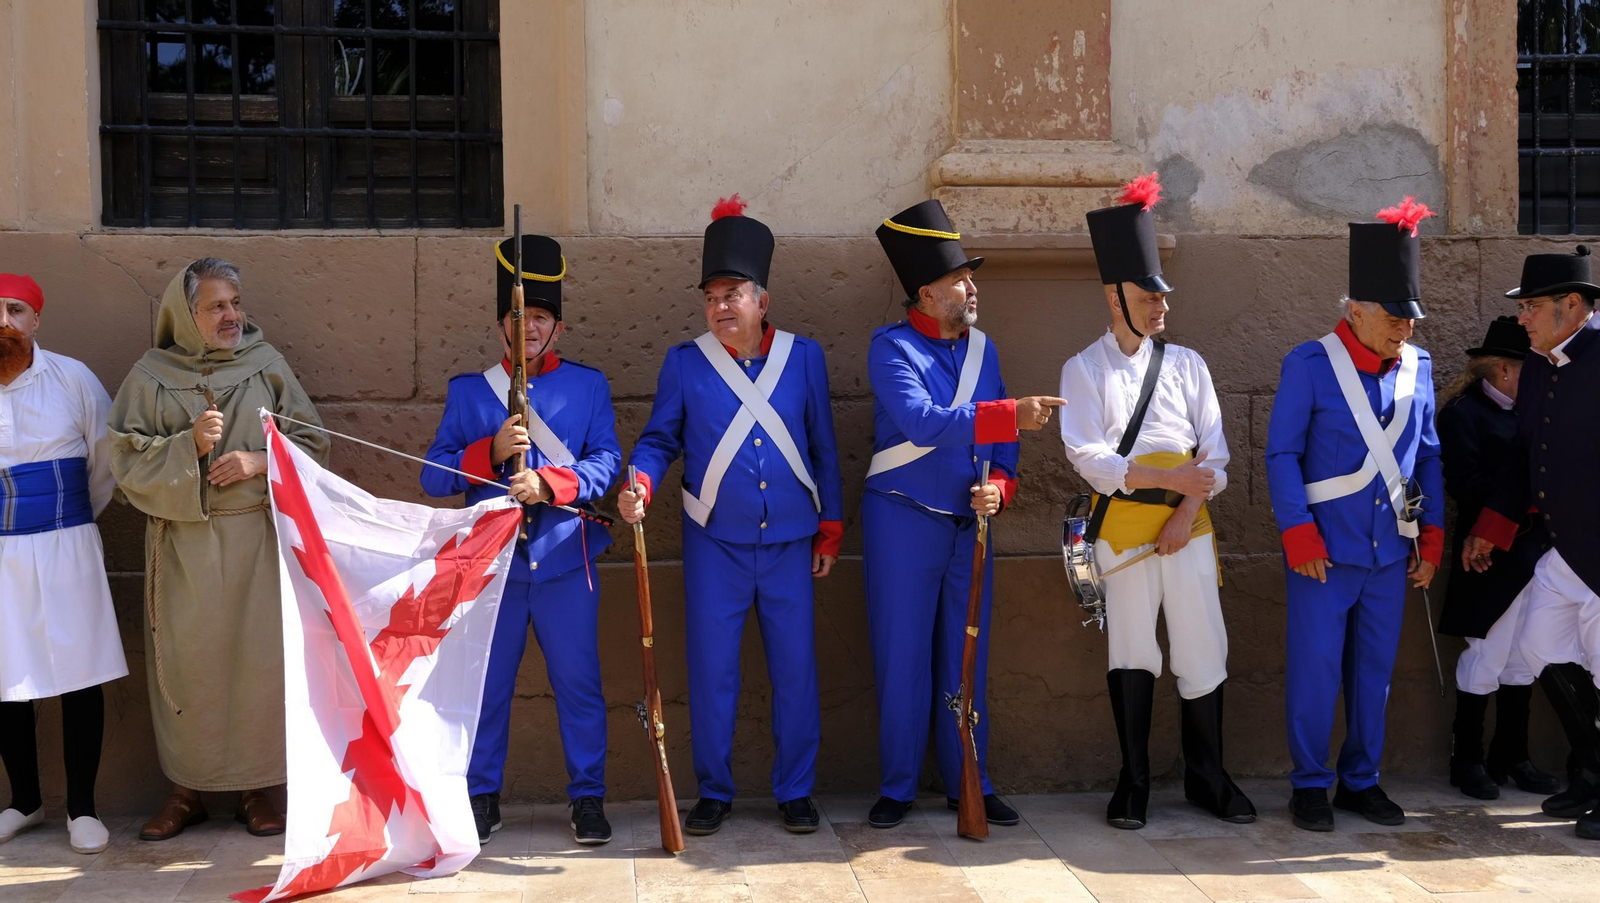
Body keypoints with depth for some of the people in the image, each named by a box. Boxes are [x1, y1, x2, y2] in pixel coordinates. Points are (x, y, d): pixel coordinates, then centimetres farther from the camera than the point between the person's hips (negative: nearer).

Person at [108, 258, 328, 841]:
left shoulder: (265, 365, 5)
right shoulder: (151, 376, 3)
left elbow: (310, 442, 6)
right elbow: (127, 458, 0)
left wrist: (258, 461, -10)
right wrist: (189, 445, -14)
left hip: (255, 537, 1)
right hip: (182, 544, 0)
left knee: (259, 658, -1)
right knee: (186, 660, 1)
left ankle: (256, 787, 12)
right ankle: (185, 789, 15)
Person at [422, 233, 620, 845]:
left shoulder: (589, 386, 7)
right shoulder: (468, 391, 8)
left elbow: (605, 463, -3)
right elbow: (433, 475, 1)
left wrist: (547, 483, -20)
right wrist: (492, 451, -15)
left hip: (565, 563, 0)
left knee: (578, 685, 3)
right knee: (485, 686, 7)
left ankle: (588, 798, 16)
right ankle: (481, 798, 22)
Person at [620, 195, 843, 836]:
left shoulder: (804, 357, 4)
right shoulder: (684, 363, 1)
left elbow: (824, 448, 7)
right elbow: (659, 440, 2)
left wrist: (830, 531, 6)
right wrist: (640, 485, -20)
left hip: (790, 543, 1)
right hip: (714, 545, 0)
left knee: (795, 670, 4)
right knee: (711, 672, 3)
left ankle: (795, 792, 19)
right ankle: (714, 793, 19)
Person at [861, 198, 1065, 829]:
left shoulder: (982, 347, 9)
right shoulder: (892, 347, -9)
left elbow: (1000, 438, 11)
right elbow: (922, 422, -25)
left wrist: (998, 486, -8)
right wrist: (1010, 415, -31)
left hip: (969, 523, 5)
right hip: (903, 519, -5)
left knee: (966, 658, 10)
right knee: (902, 657, 2)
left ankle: (969, 784, 21)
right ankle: (897, 788, 15)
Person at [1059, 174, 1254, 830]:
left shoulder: (1186, 364, 11)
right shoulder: (1084, 369, 3)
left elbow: (1214, 451, 7)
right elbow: (1087, 456, -8)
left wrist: (1186, 511, -7)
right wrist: (1168, 477, -17)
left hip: (1188, 521, 2)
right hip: (1122, 523, -2)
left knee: (1203, 648, 3)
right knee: (1132, 653, 4)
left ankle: (1206, 777, 19)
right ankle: (1133, 783, 15)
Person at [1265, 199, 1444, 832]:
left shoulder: (1417, 366, 7)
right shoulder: (1309, 365, -7)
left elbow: (1429, 457, 13)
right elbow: (1282, 455, -7)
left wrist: (1432, 535, 9)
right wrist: (1298, 534, -14)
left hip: (1391, 552, 5)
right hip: (1326, 549, -5)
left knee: (1374, 670, 12)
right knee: (1316, 670, 1)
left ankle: (1361, 780, 25)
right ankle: (1310, 785, 14)